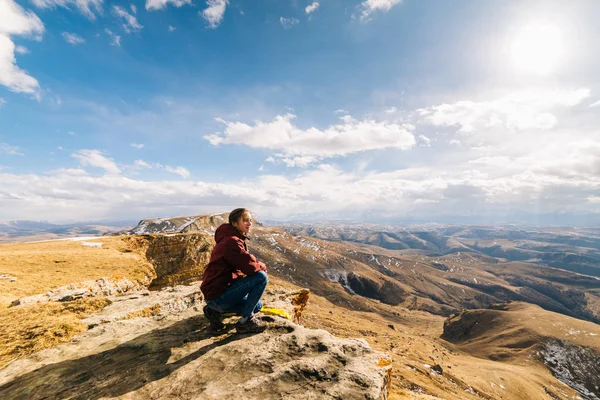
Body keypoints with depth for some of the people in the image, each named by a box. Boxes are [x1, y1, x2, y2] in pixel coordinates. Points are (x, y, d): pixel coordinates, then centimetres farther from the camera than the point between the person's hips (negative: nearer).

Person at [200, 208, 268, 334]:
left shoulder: (236, 240, 11)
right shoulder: (231, 241, -22)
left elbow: (243, 265, 12)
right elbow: (251, 266, -29)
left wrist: (258, 265, -6)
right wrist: (263, 267, -8)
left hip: (223, 289, 10)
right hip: (217, 295, -10)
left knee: (257, 306, 23)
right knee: (261, 277, -20)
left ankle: (216, 310, 17)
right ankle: (246, 321, -7)